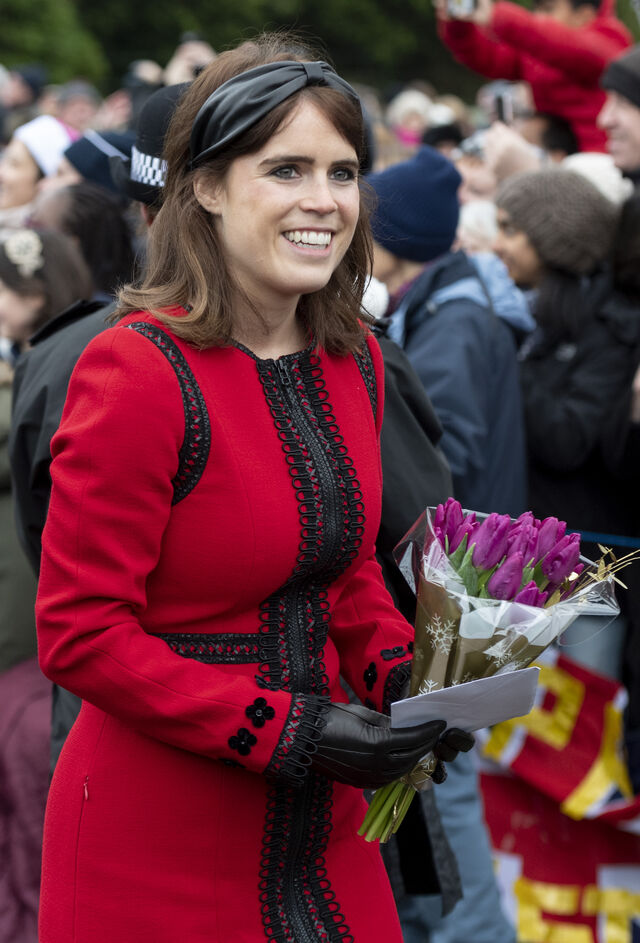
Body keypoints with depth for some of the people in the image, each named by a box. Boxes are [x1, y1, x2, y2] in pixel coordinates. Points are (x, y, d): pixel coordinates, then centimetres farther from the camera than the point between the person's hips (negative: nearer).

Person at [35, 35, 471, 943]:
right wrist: (284, 730, -21)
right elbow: (80, 636, -17)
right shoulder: (137, 373, -18)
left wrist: (398, 666, -2)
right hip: (157, 849, -6)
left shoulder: (356, 362, 4)